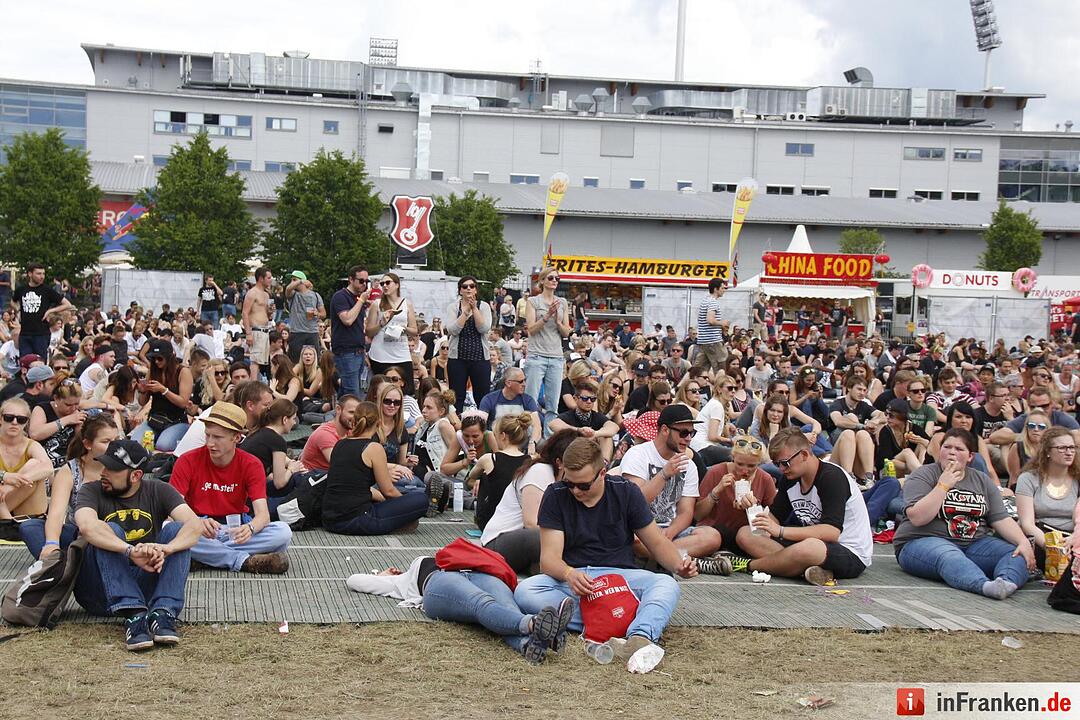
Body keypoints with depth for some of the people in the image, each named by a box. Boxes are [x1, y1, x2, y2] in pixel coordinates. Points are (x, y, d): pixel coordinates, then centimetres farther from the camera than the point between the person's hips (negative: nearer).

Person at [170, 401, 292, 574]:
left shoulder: (251, 465, -4)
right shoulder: (188, 461, -6)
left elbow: (263, 514, -14)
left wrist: (249, 528, -39)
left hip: (236, 530, 1)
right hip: (199, 530, -1)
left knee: (283, 532, -25)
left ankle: (208, 555, -26)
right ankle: (245, 561, -29)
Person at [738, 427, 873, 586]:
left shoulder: (832, 477, -20)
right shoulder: (791, 478, 5)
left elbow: (831, 532, -31)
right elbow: (775, 517, 13)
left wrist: (781, 531, -34)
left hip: (851, 555, -9)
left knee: (809, 548, -43)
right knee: (744, 534, -4)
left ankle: (747, 565, -18)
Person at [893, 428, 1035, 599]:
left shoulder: (983, 481, 15)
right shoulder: (923, 476, 0)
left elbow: (1001, 519, 7)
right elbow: (917, 518, -14)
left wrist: (1023, 542, -11)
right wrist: (943, 485, -15)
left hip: (974, 544, 5)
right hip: (924, 542, -5)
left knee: (1017, 553, -18)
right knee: (949, 556, -37)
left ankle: (1008, 581, -48)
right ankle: (985, 585, -61)